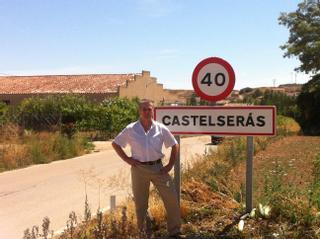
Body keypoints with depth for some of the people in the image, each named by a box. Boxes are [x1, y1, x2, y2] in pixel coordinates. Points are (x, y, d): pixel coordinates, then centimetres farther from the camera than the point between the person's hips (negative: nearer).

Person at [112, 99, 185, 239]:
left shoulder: (161, 128, 0)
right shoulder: (131, 129, -3)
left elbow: (174, 145, 8)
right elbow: (115, 144, 6)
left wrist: (170, 165, 1)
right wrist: (127, 159, -2)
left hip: (158, 167, 1)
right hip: (139, 169, -1)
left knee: (171, 198, -1)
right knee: (140, 203, 8)